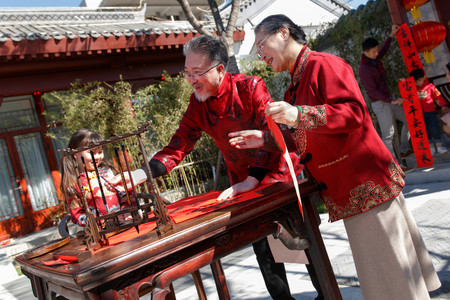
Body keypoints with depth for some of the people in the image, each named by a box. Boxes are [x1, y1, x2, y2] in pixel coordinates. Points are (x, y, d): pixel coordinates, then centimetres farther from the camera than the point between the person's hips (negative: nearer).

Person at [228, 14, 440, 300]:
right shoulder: (295, 85, 17)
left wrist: (299, 115, -31)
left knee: (388, 261, 0)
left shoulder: (322, 64, -12)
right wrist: (265, 139, 11)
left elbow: (354, 113, -22)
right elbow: (307, 140, 21)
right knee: (376, 267, 17)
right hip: (348, 190, 9)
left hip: (365, 182, -9)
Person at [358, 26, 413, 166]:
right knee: (388, 134, -10)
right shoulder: (364, 69, -20)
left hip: (389, 99, 10)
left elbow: (383, 51, 31)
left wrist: (391, 35, 27)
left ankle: (404, 150, 24)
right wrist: (391, 101, -21)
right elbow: (372, 91, -22)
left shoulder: (374, 58, 7)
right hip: (380, 103, -10)